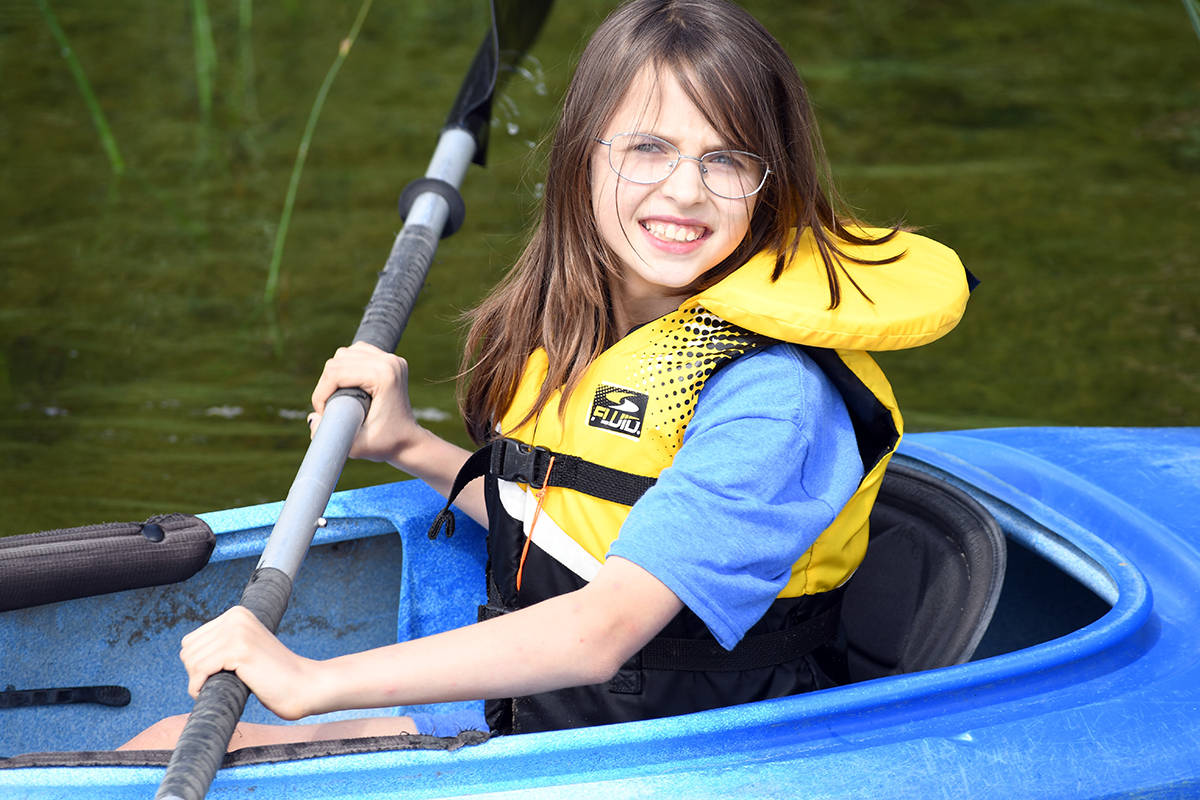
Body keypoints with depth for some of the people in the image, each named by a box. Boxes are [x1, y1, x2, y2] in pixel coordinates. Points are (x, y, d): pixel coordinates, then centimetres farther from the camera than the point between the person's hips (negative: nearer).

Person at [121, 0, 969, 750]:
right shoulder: (573, 329, 2)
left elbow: (605, 632, -31)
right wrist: (408, 447, 4)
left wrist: (315, 680, -34)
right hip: (526, 721, 7)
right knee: (175, 746, 1)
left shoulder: (773, 394, -24)